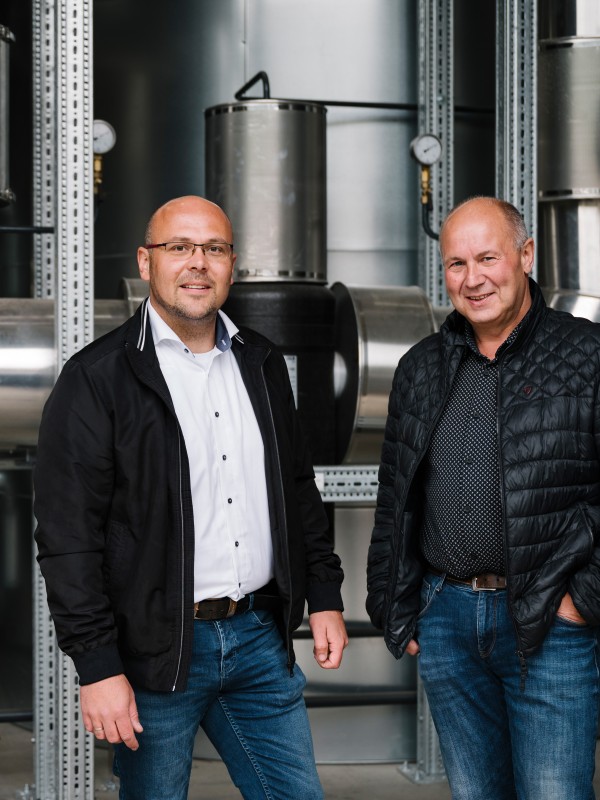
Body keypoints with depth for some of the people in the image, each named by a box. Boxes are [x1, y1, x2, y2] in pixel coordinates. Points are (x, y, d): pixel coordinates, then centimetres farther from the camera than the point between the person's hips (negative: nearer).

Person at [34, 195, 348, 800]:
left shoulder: (261, 364, 11)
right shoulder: (97, 378, -8)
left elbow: (298, 489, 21)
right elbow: (68, 534, -12)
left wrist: (324, 596, 14)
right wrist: (98, 666, -16)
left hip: (258, 636, 5)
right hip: (155, 654, -5)